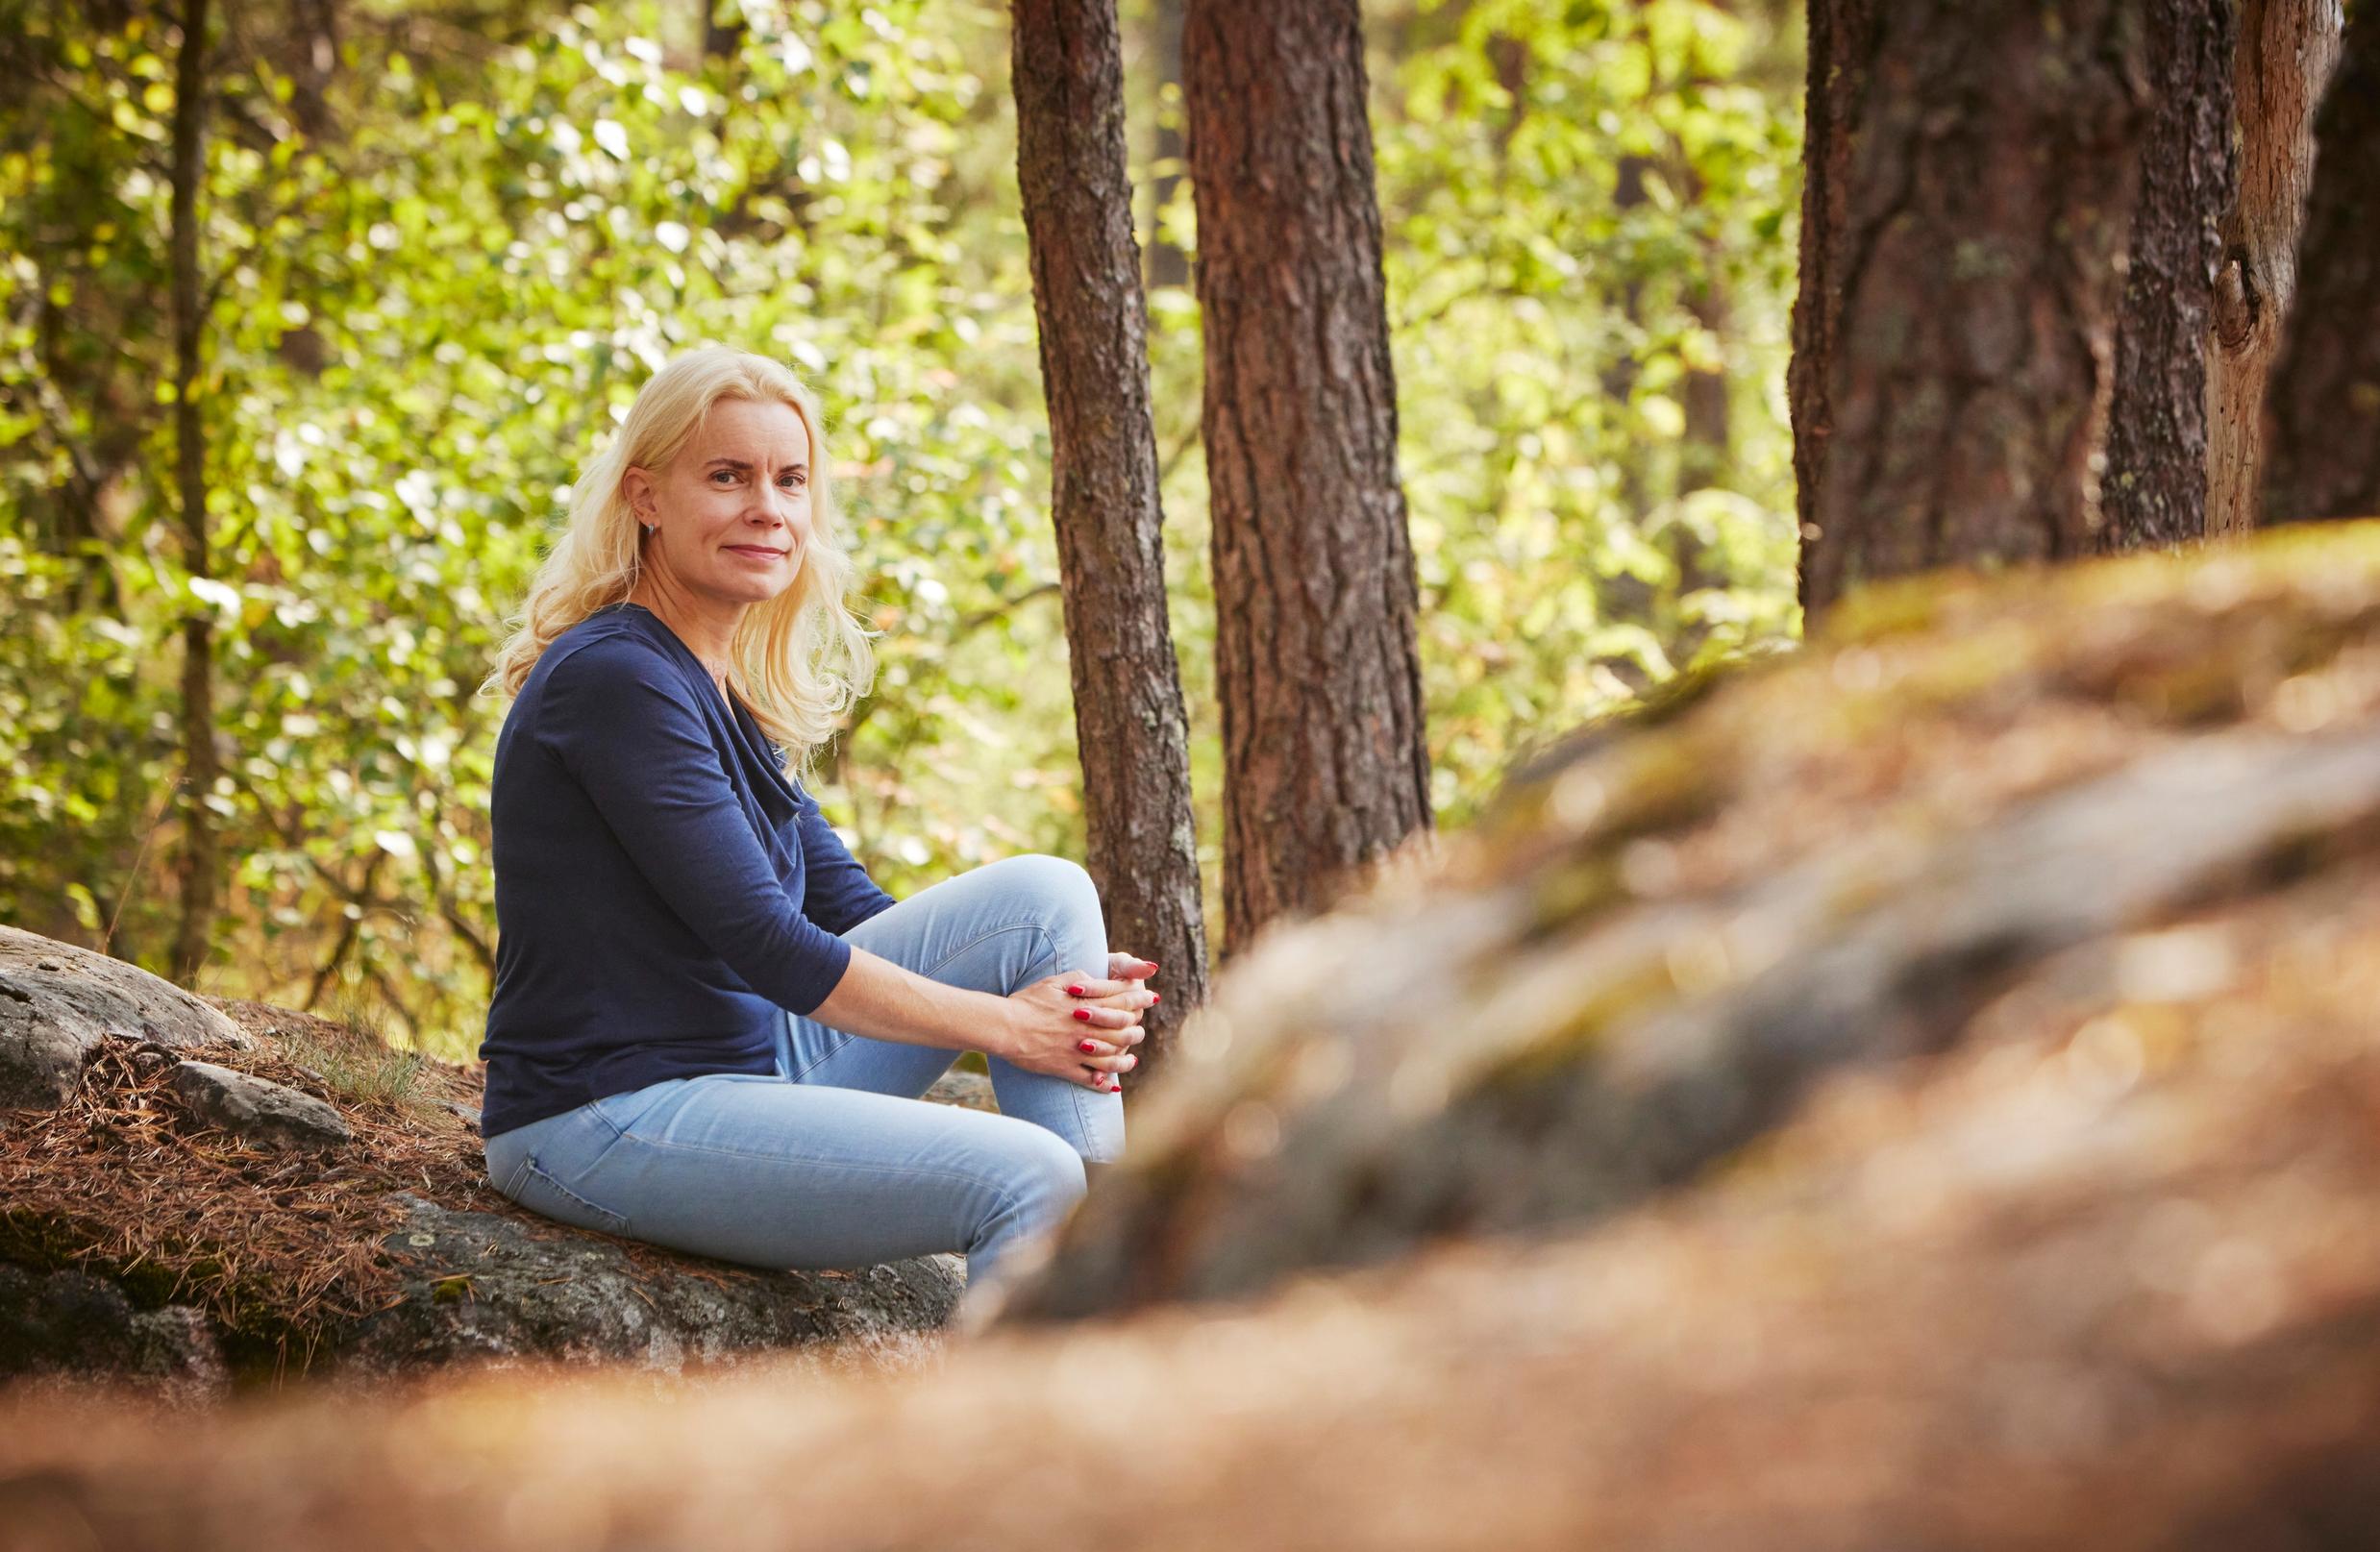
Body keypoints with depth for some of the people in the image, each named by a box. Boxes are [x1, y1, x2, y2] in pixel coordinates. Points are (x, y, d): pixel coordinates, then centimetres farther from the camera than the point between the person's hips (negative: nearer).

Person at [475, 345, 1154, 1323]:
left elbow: (845, 905, 12)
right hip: (606, 1123, -10)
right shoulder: (615, 679, -17)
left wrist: (1075, 991, -4)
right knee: (1022, 1178, -24)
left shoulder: (726, 690, 13)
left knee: (1042, 894, -1)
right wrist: (1005, 1024, -13)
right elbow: (762, 941, -20)